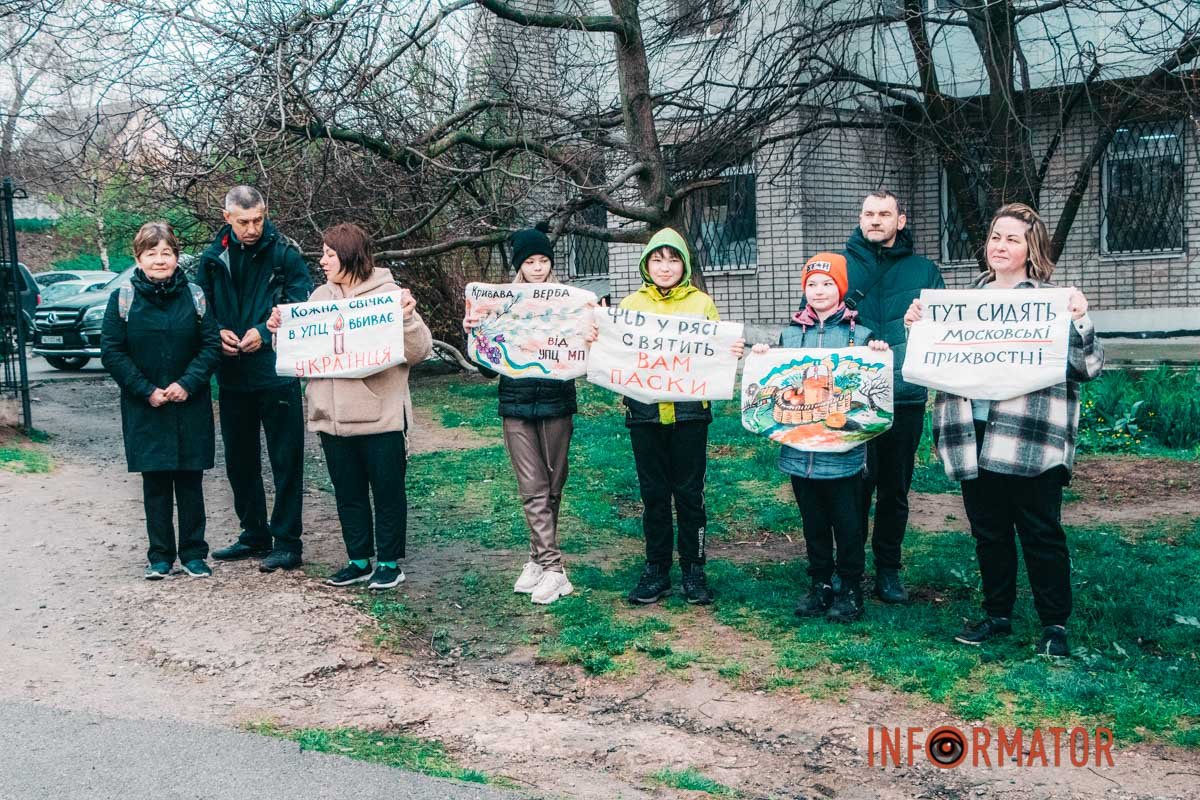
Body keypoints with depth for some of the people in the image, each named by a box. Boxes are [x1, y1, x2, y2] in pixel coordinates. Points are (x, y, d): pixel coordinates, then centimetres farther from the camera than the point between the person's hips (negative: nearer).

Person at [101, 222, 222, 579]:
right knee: (155, 483, 5)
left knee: (190, 481, 5)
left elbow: (212, 345, -1)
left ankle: (193, 553, 15)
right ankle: (160, 556, 14)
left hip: (190, 407, 1)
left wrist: (188, 383, -13)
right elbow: (111, 352, -3)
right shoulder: (123, 299, -1)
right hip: (145, 408, -1)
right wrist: (146, 390, -11)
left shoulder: (194, 296, 2)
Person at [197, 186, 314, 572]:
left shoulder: (285, 253, -6)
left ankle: (286, 541, 8)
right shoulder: (213, 258, 6)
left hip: (277, 372, -5)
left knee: (286, 460, 0)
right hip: (232, 377, 5)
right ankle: (254, 535, 29)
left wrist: (264, 333, -20)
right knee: (239, 460, 15)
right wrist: (217, 333, -5)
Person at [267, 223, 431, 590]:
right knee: (348, 492, 14)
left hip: (380, 416, -5)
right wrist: (281, 329, -1)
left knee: (387, 490, 6)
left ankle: (389, 562, 19)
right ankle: (359, 560, 26)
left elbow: (418, 352, -10)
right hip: (333, 418, 6)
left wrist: (407, 318, -25)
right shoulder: (320, 297, 9)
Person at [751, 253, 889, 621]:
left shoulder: (860, 334, -2)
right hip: (800, 449, 4)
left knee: (847, 523, 5)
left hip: (844, 450, -4)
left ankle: (850, 589, 18)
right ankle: (820, 584, 26)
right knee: (813, 522, 14)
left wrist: (878, 355, -16)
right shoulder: (790, 334, 10)